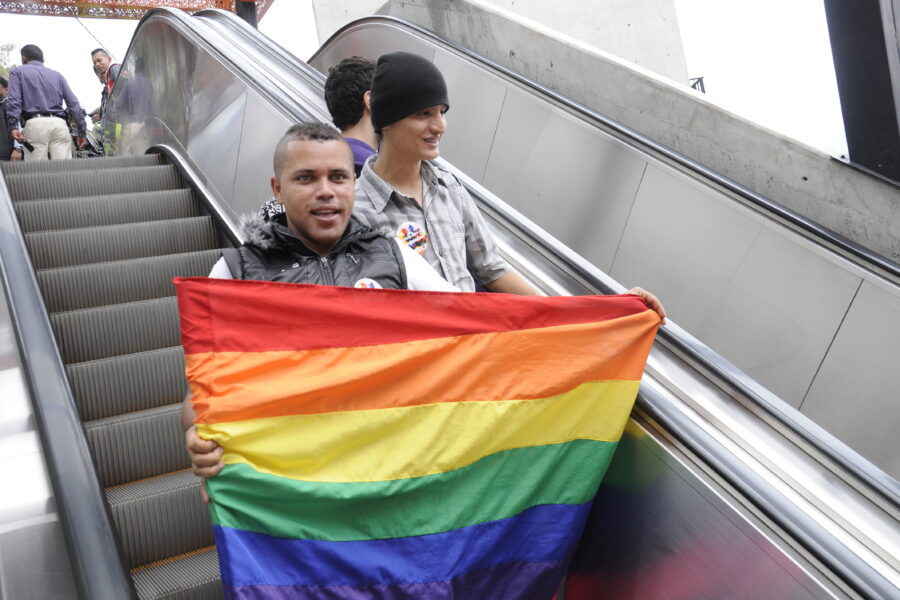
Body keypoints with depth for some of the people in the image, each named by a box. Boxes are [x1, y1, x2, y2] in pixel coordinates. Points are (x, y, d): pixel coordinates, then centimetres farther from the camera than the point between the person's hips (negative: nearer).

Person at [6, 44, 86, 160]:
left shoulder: (18, 72, 16)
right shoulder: (57, 75, 25)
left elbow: (14, 100, -1)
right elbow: (73, 104, 16)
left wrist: (13, 127, -11)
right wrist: (81, 132, 15)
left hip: (35, 123, -3)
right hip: (59, 123, 3)